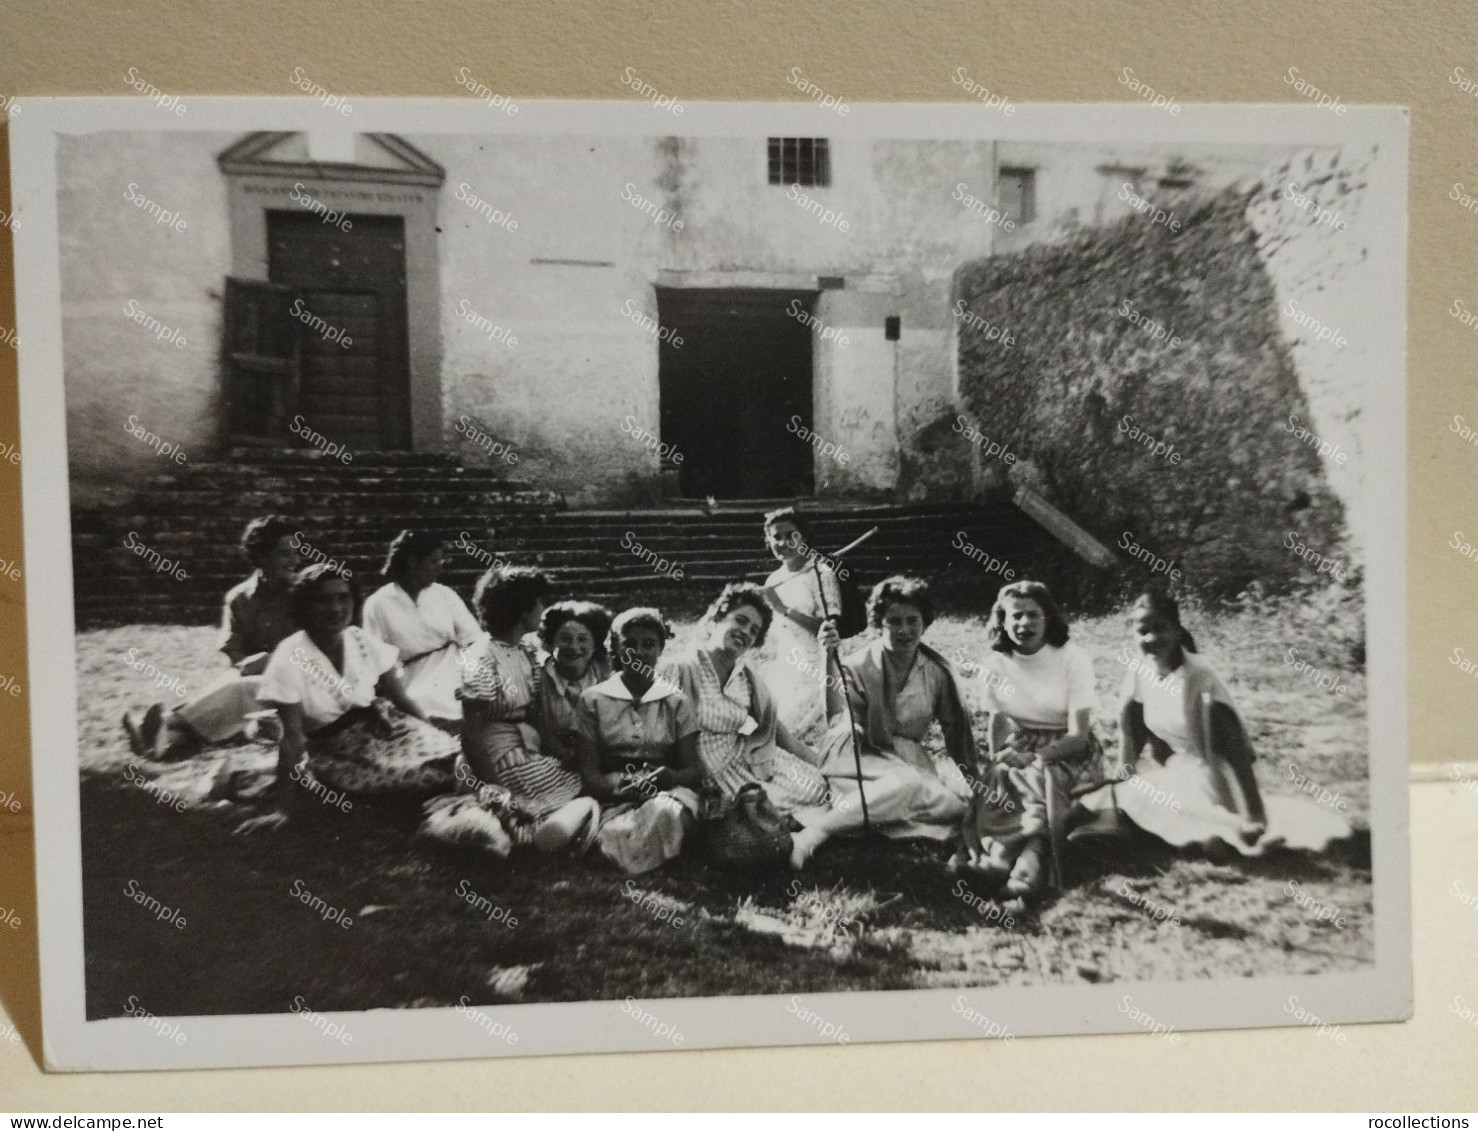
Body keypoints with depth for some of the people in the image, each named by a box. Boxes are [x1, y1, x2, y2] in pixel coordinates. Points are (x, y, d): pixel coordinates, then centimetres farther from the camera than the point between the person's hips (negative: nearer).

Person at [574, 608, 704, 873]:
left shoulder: (677, 702, 12)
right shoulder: (593, 700, 10)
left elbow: (694, 771, 5)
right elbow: (589, 771, 4)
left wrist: (668, 777, -19)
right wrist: (617, 788, -19)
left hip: (668, 793, 1)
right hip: (615, 800, 0)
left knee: (665, 811, -37)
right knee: (618, 836, -36)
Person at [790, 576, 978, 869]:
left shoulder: (937, 669, 0)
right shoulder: (859, 666, -11)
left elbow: (956, 725, 11)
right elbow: (837, 716, -27)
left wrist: (969, 779, 10)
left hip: (908, 759, 6)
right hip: (854, 757, -5)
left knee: (960, 803, -22)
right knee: (907, 784, -36)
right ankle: (815, 833, -34)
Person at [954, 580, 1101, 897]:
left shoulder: (1073, 658, -11)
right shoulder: (995, 664, 0)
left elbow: (1079, 735, -13)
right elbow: (998, 722, 5)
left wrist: (1032, 759, -27)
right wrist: (1000, 762, -16)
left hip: (1067, 751, -3)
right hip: (1020, 750, 3)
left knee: (1037, 779, -34)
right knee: (1000, 779, -29)